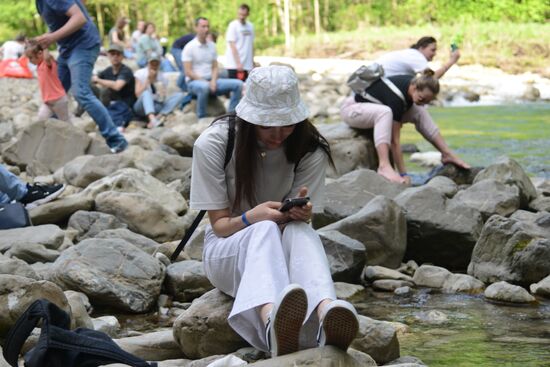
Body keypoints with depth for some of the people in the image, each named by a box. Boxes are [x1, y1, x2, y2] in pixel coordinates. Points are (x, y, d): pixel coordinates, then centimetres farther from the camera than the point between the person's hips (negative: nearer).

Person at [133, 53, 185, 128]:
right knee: (146, 93, -36)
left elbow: (163, 99, 4)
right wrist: (148, 80, -14)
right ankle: (152, 118, -63)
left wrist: (162, 96, -19)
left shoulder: (162, 77, 9)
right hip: (142, 107, -4)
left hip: (157, 107, 4)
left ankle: (158, 117, -39)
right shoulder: (140, 74, 0)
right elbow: (138, 94, -11)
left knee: (180, 95, -17)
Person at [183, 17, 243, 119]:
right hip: (194, 82, -6)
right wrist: (204, 81, -17)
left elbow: (215, 67, 12)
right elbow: (188, 72, -11)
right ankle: (201, 118, -29)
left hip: (211, 81, 6)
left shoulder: (212, 46, 12)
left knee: (238, 84, -11)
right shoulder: (189, 47, -7)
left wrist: (213, 81, -8)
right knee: (204, 87, -42)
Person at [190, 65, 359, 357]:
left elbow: (298, 223, -7)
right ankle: (272, 322, -73)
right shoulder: (212, 144, -14)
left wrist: (301, 213, -33)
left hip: (279, 249, 2)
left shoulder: (310, 152, -8)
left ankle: (325, 313, -69)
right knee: (265, 230, -38)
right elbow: (219, 224, -11)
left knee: (299, 230, -36)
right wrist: (251, 218, -34)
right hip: (227, 250, -2)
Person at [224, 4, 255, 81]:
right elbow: (232, 46, -12)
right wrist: (238, 63, -17)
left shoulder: (250, 26, 11)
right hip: (234, 65, -6)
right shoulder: (233, 25, -7)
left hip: (246, 65, 6)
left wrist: (252, 62, 13)